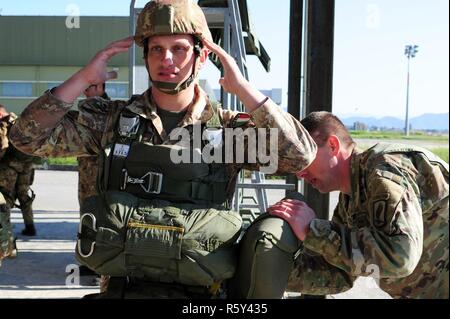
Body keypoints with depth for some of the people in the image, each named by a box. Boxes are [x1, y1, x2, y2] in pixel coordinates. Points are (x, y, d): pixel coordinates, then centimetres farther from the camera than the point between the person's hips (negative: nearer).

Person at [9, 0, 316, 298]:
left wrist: (242, 87, -14)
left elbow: (300, 155, -12)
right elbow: (29, 137, 1)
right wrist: (83, 78, -7)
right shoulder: (112, 119, 5)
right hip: (122, 287, 0)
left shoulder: (229, 128, 0)